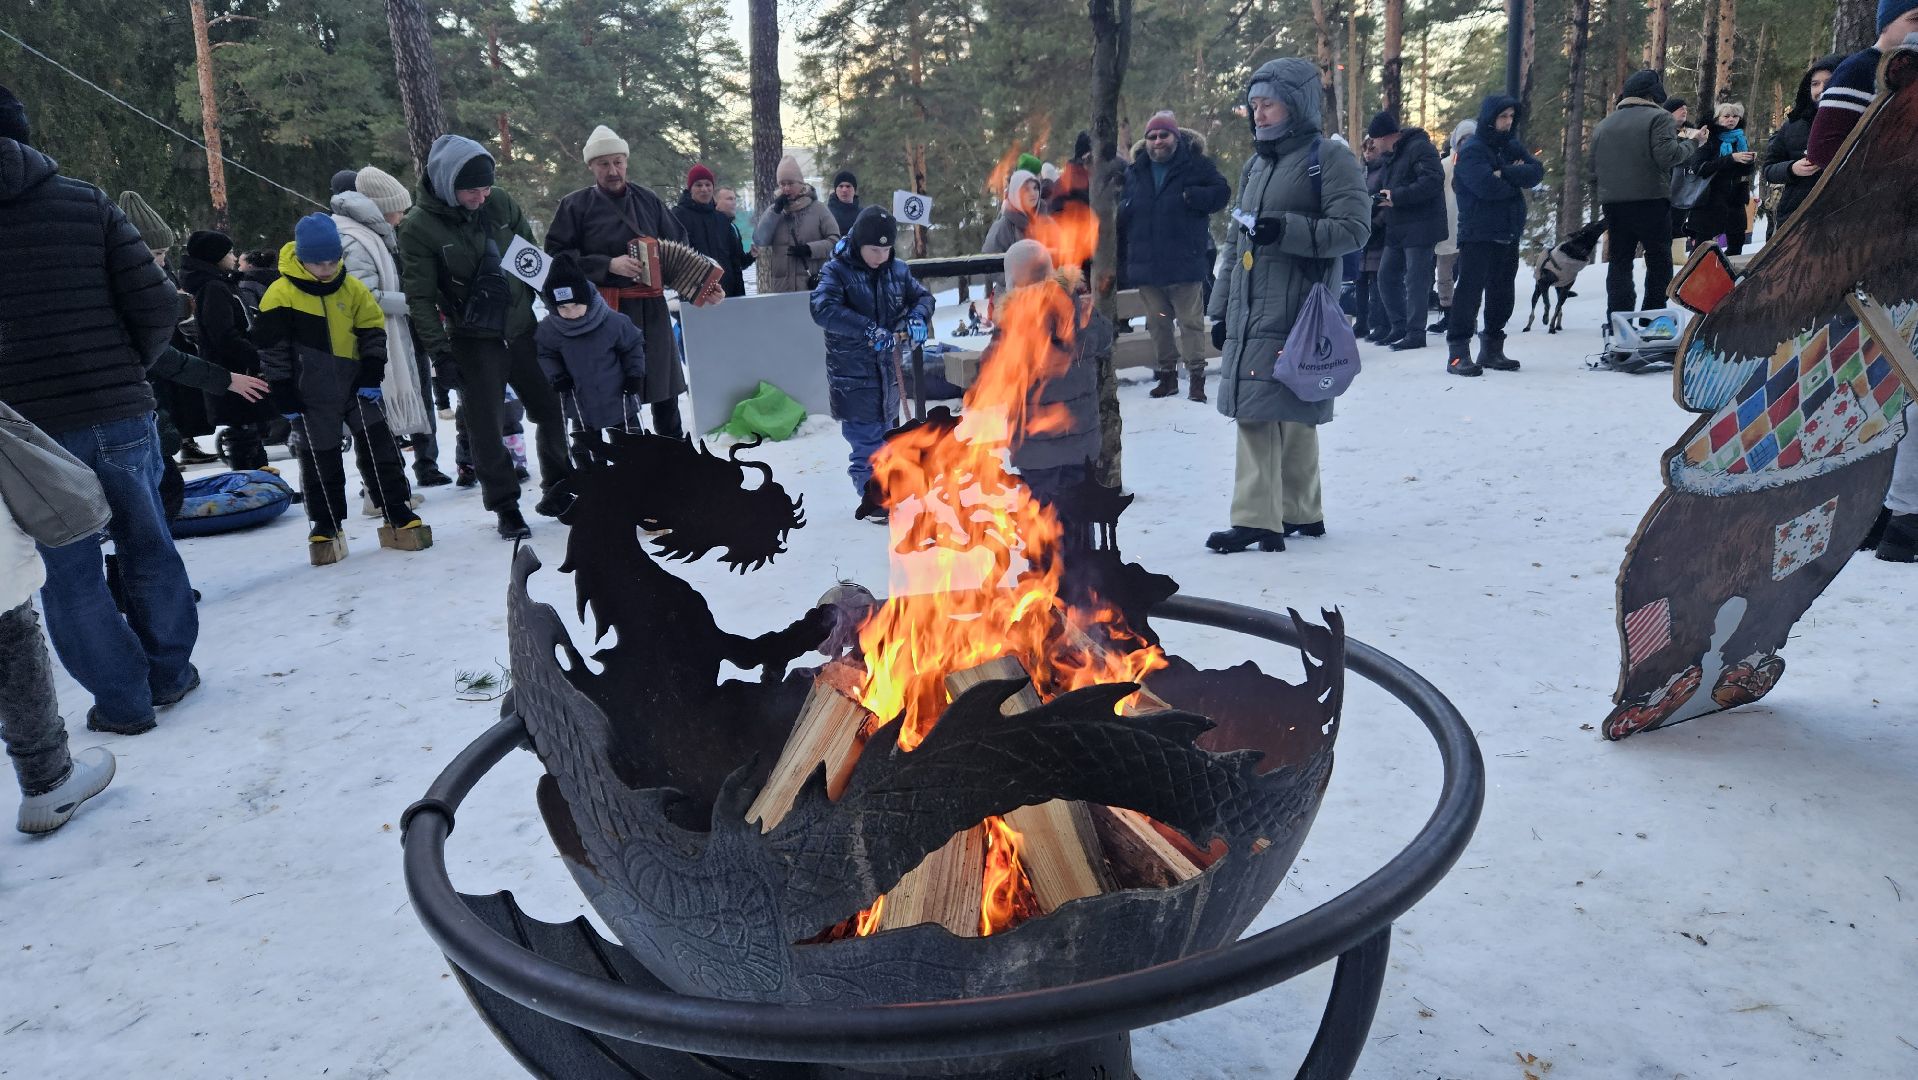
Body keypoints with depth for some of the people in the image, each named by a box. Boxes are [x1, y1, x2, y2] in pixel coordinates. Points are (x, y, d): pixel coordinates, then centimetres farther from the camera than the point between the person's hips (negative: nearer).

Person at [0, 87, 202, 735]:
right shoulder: (87, 204, -1)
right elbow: (157, 304, -6)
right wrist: (128, 370, 11)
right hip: (120, 414, 2)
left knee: (70, 575, 10)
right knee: (147, 546, 18)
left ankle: (123, 701, 17)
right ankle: (170, 673, 28)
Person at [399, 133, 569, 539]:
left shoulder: (499, 202, -2)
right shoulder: (419, 227, -13)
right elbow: (420, 299, -12)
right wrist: (440, 354, -16)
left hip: (523, 328, 4)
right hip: (473, 341, -4)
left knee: (550, 410, 11)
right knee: (485, 428, 0)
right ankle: (506, 508, 14)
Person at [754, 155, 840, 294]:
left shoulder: (818, 209, 4)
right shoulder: (774, 210, 13)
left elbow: (835, 240, -2)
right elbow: (759, 240, 1)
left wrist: (810, 249, -15)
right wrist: (775, 211, -6)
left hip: (813, 285, -3)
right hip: (781, 287, 3)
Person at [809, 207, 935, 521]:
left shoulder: (897, 270, 4)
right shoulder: (836, 271, -12)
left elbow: (923, 296, 11)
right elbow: (823, 309, -26)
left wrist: (917, 318, -14)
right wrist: (869, 330, -35)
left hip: (888, 368, 6)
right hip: (852, 373, -6)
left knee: (885, 431, 17)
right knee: (867, 438, -5)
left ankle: (881, 493, 33)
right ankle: (872, 500, 10)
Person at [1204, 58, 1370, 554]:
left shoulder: (1329, 158, -1)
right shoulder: (1255, 166, 21)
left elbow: (1354, 228, -10)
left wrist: (1286, 230, -21)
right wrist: (1221, 308, 20)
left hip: (1295, 312, -7)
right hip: (1251, 313, 7)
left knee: (1290, 414, -9)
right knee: (1272, 413, 6)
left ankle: (1258, 520, -7)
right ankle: (1300, 513, 15)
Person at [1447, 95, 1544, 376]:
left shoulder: (1512, 147, 15)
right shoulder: (1472, 150, -7)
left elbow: (1536, 171, 0)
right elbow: (1487, 186, -22)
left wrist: (1505, 173, -15)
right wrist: (1517, 181, -5)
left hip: (1509, 234, 7)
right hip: (1478, 234, -7)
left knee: (1502, 292, 10)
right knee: (1470, 290, -10)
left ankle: (1492, 350, 19)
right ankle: (1458, 352, -8)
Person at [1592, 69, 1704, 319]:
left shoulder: (1604, 124, 11)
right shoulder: (1659, 118, -5)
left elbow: (1594, 164, 12)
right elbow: (1667, 155, -16)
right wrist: (1692, 142, 0)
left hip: (1612, 202, 4)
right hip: (1651, 200, -4)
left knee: (1620, 261, 9)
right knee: (1659, 260, 6)